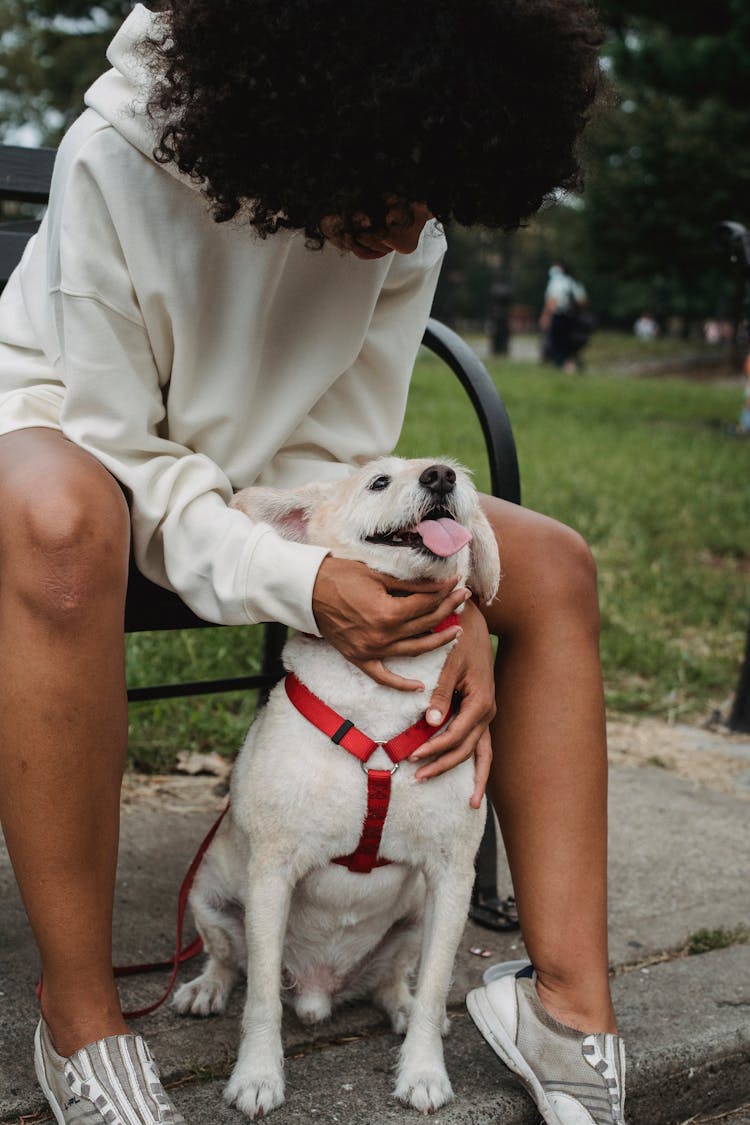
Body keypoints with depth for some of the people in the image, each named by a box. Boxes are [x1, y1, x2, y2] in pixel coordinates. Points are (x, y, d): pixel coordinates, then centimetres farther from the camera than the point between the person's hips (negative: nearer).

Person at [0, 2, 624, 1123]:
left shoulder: (402, 219, -13)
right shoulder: (117, 159, -28)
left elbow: (341, 458, -10)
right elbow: (121, 457, -25)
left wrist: (449, 608, -27)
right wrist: (300, 584, -40)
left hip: (261, 475, 6)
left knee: (553, 569, -10)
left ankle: (570, 1006, -11)